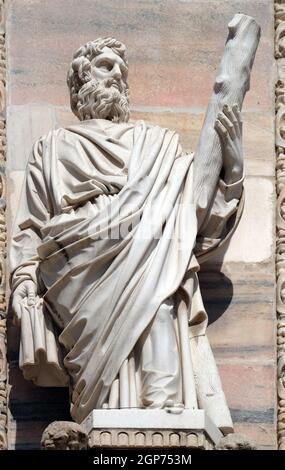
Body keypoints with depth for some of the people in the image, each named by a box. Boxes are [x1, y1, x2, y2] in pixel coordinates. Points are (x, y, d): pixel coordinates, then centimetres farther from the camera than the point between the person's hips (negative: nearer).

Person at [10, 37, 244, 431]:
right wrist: (24, 283, 0)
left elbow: (200, 218, 19)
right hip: (76, 273, -1)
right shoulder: (53, 147, 28)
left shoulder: (156, 143, 30)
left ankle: (165, 405, -49)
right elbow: (30, 227, 18)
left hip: (152, 263, 2)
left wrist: (231, 165, 4)